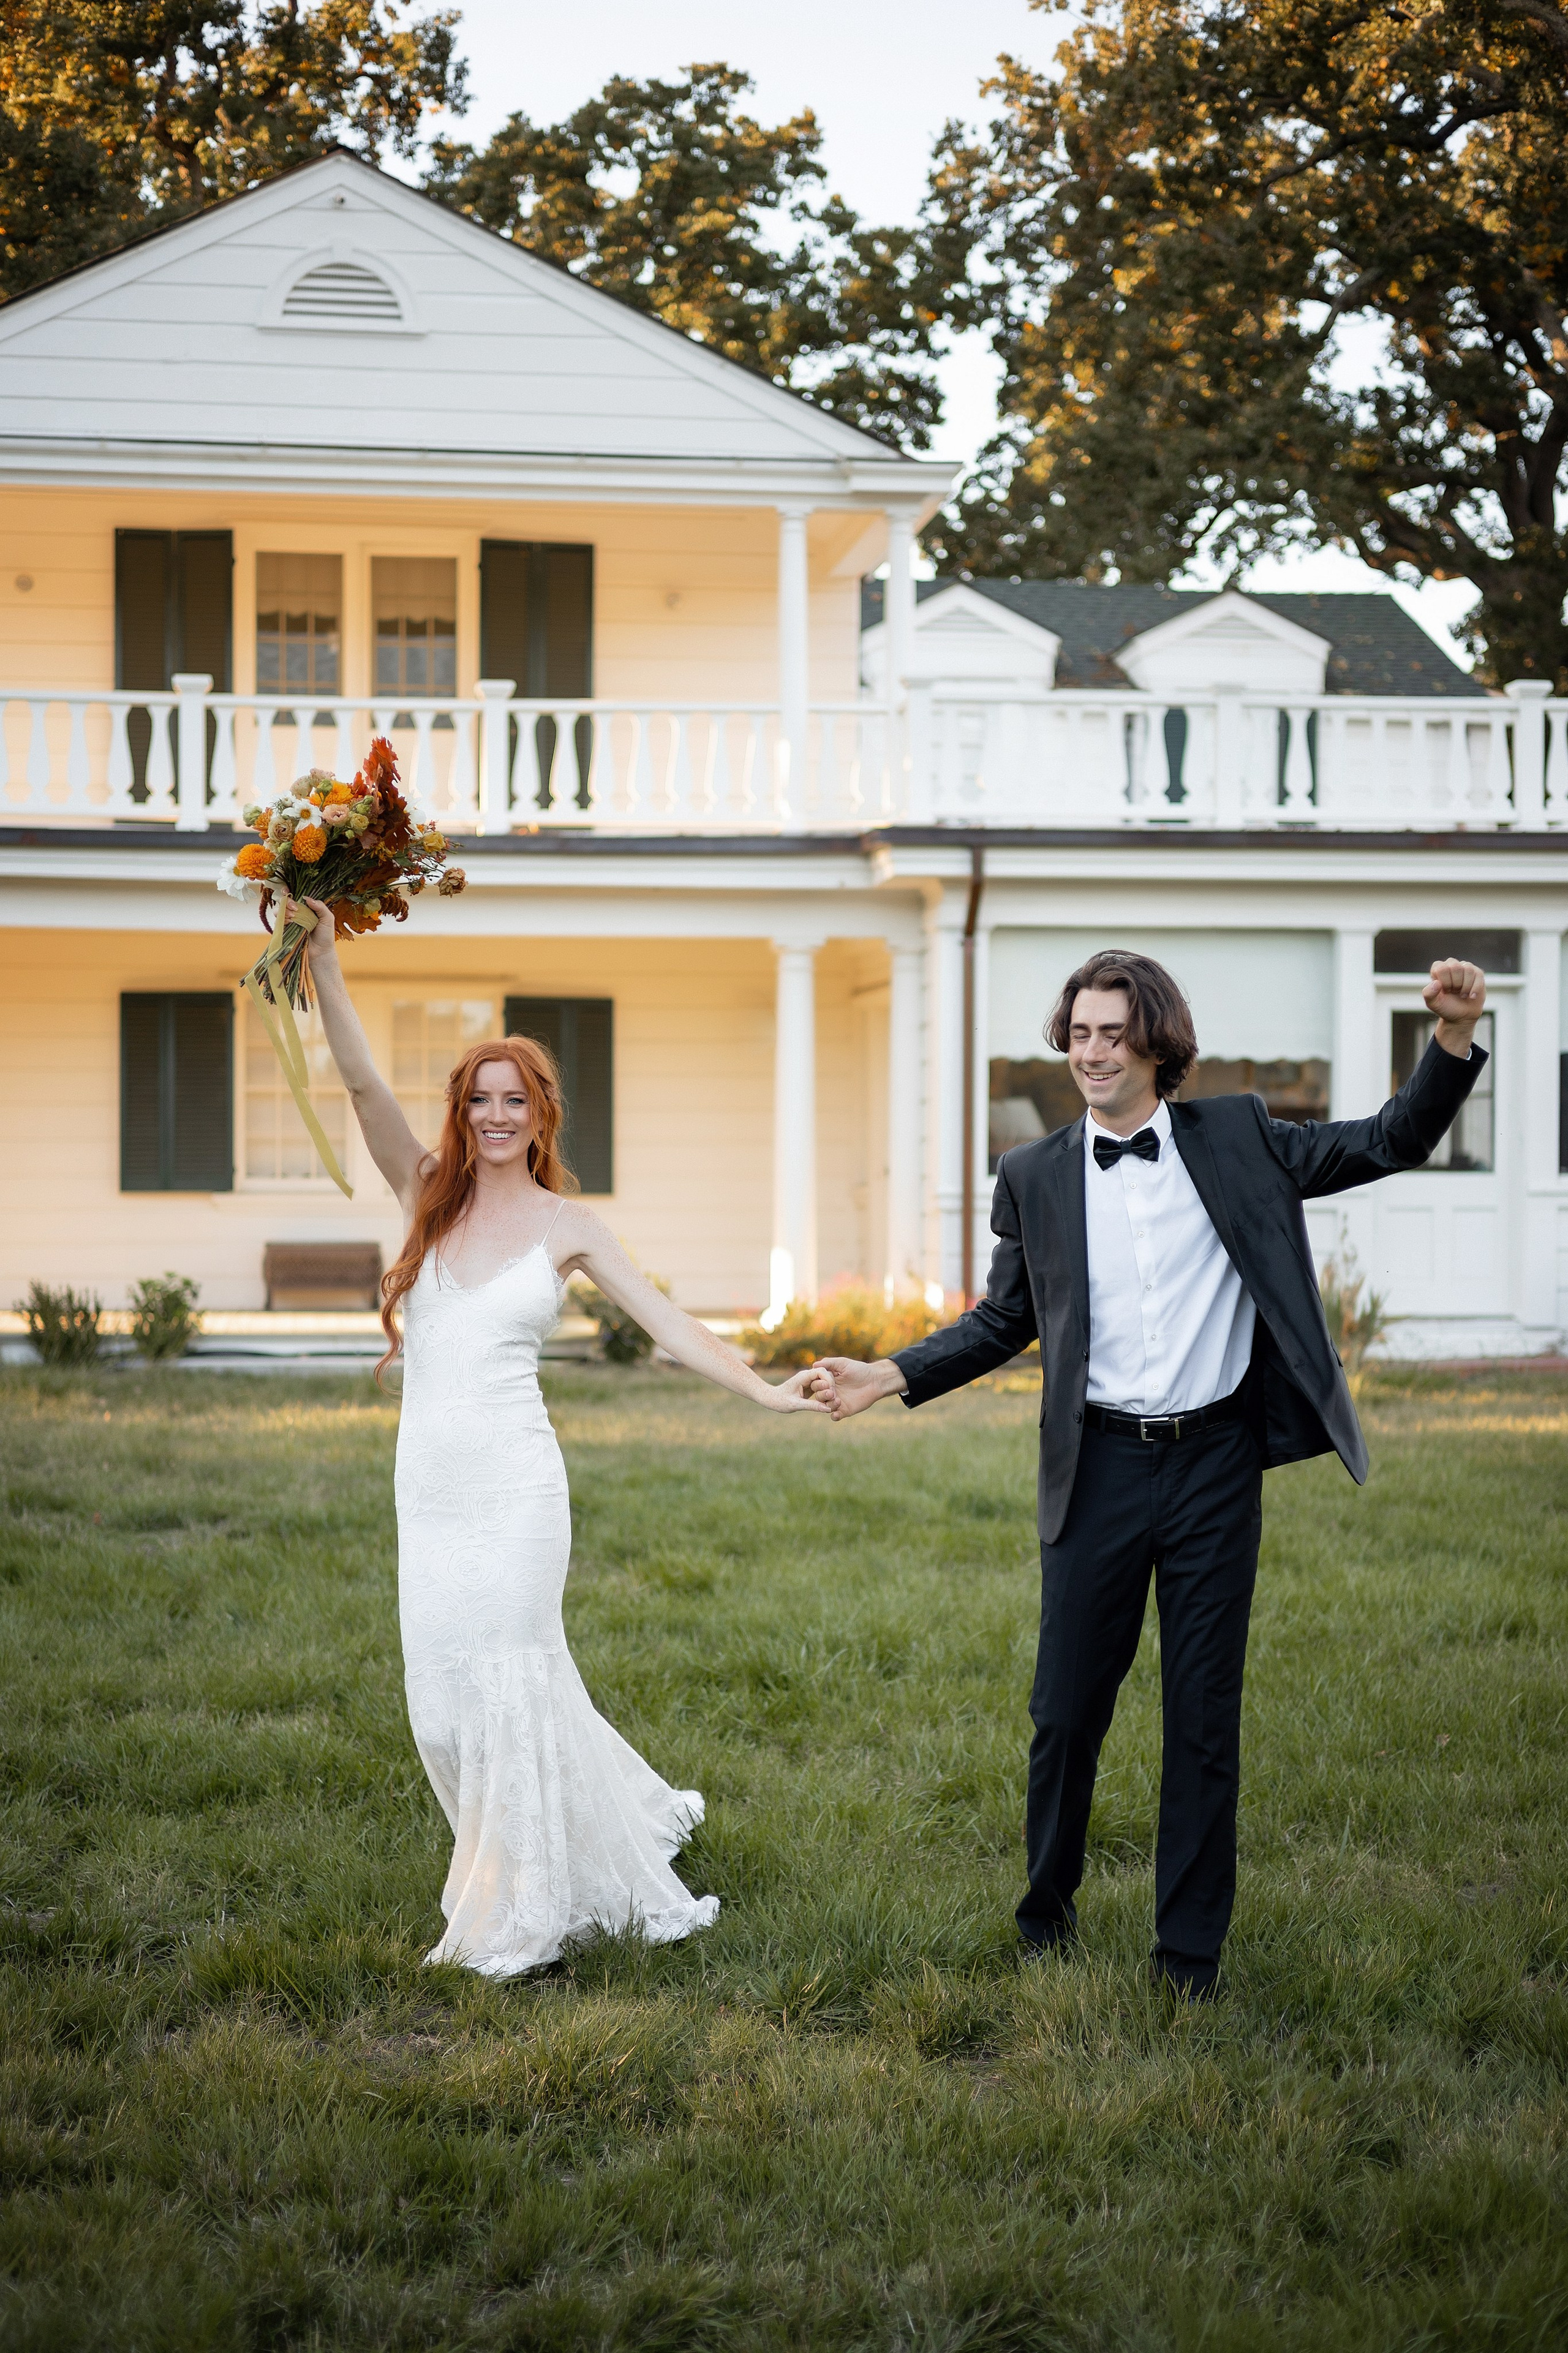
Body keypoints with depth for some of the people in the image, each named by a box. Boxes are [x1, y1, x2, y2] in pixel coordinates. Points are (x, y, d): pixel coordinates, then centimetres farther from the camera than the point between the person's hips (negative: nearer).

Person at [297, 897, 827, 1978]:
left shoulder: (568, 1226, 2)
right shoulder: (430, 1196, 8)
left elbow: (666, 1321, -2)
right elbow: (363, 1083, -1)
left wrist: (763, 1390, -13)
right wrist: (322, 957, -9)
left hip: (512, 1484, -4)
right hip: (429, 1482, 4)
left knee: (504, 1683, -3)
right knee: (448, 1697, 7)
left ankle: (525, 1915, 11)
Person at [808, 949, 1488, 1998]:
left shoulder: (1237, 1140, 2)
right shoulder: (1035, 1176, 5)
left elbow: (1393, 1143, 4)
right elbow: (1005, 1320, 13)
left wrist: (1455, 1037, -12)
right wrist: (890, 1377, 2)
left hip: (1215, 1463, 0)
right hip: (1101, 1469, 1)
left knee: (1206, 1717, 7)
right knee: (1067, 1712, 6)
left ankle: (1192, 1953, 19)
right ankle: (1048, 1914, 28)